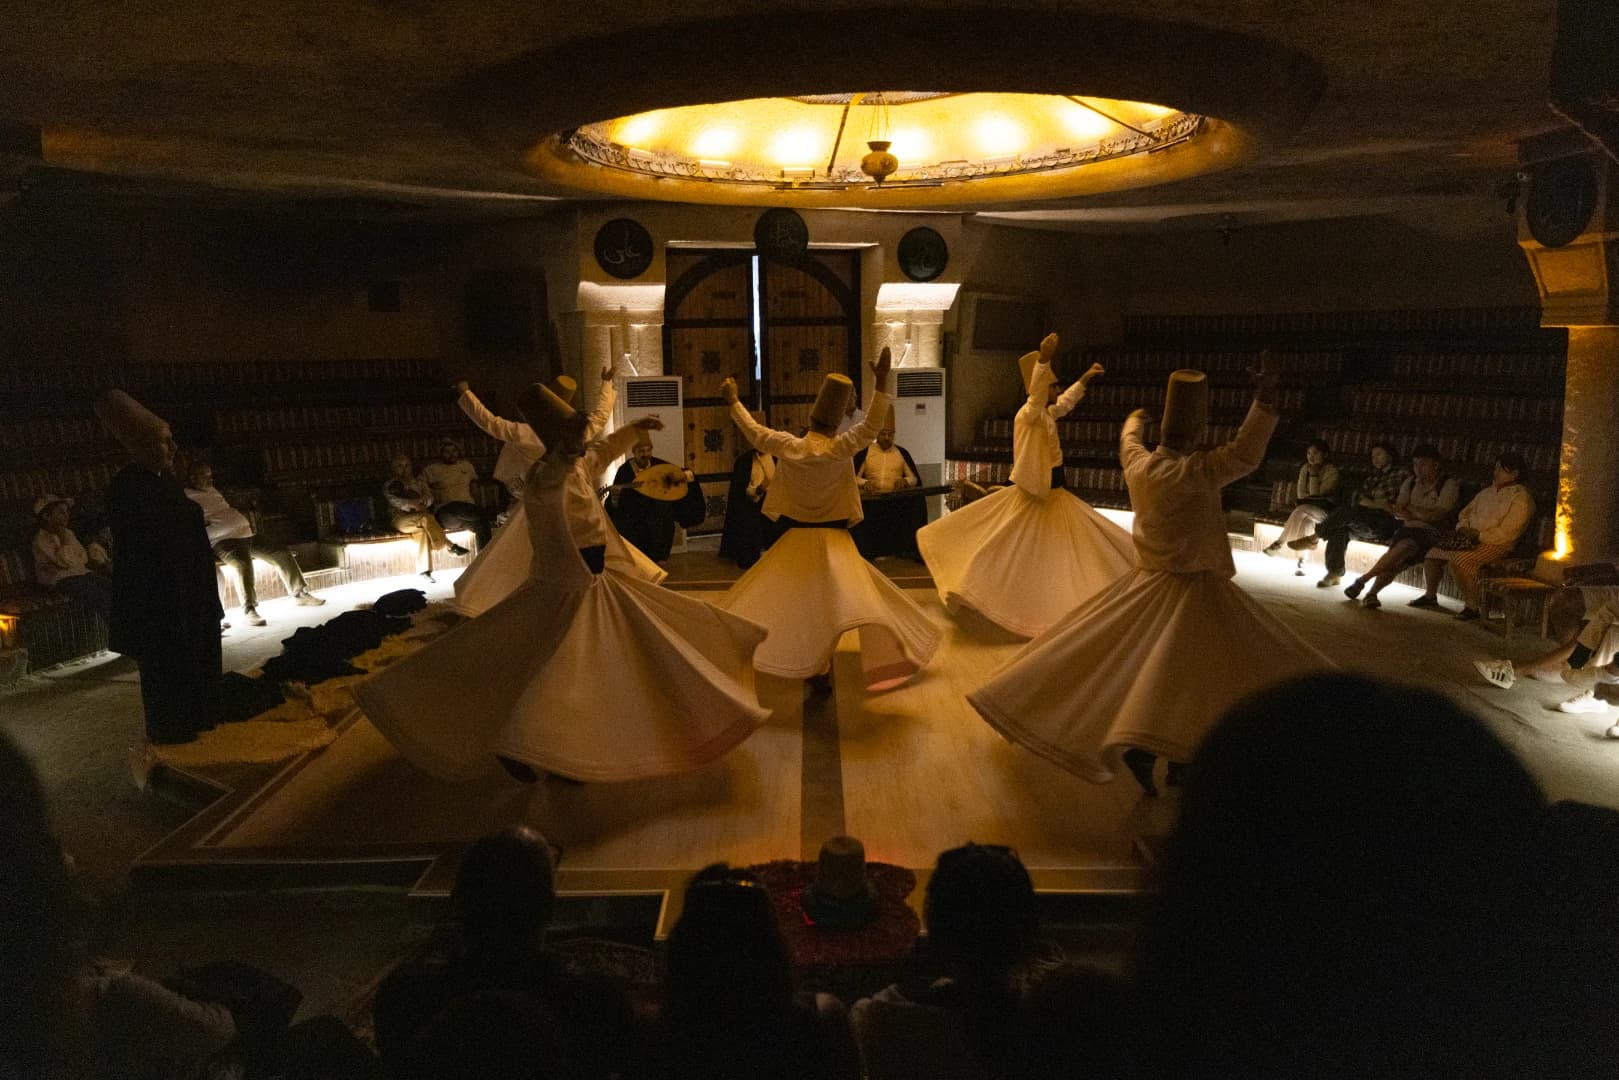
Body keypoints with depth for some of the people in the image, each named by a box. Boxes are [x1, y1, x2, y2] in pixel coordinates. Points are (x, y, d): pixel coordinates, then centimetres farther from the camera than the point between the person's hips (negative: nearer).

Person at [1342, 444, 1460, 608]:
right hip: (1408, 529, 5)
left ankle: (1362, 579, -27)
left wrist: (1411, 509, -1)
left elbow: (1436, 517, -12)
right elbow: (1397, 513, 9)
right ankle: (1372, 593, -36)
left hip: (1431, 533, -5)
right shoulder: (1410, 483, 17)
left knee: (1404, 546, -34)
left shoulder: (1448, 484, 0)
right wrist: (1422, 515, -8)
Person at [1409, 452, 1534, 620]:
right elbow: (1465, 512, 25)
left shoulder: (1521, 498, -8)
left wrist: (1478, 534, -15)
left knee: (1460, 560, -33)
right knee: (1433, 554, -2)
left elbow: (1506, 533, -17)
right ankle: (1430, 595, 17)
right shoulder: (1488, 492, 18)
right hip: (1471, 538, 8)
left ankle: (1472, 606, -24)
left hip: (1495, 544, -8)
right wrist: (1463, 527, 5)